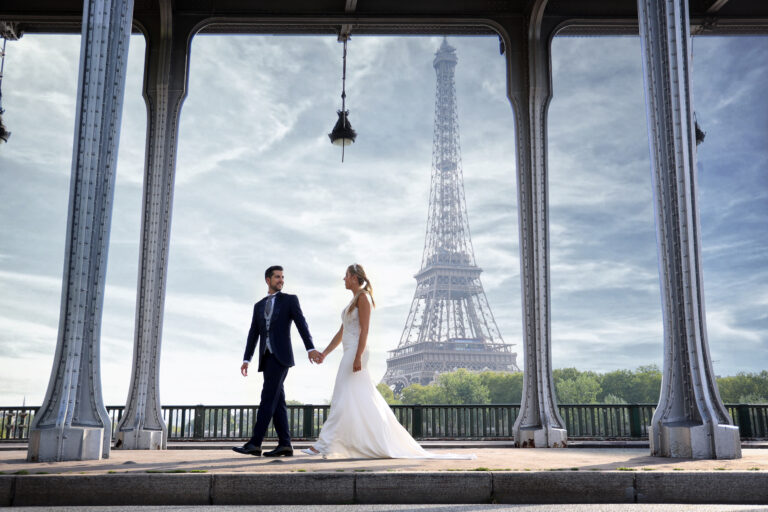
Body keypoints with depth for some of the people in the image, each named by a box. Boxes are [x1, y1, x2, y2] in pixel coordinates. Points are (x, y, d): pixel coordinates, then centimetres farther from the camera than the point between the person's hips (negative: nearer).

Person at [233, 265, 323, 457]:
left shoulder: (290, 299, 5)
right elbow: (253, 334, 17)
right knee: (277, 401, 3)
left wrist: (310, 349, -19)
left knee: (268, 397, -13)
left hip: (280, 355, -6)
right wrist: (246, 360, 8)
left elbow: (301, 324, -7)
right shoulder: (259, 306, 20)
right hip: (267, 357, 6)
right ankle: (285, 444, 2)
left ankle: (254, 443, -16)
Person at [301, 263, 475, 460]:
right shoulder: (354, 300, 21)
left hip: (356, 352, -10)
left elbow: (365, 329, -16)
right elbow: (341, 332, 23)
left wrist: (358, 357, -23)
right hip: (349, 353, 10)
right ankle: (385, 443, 9)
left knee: (342, 398, -10)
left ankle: (323, 444, -11)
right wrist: (324, 353, 21)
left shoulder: (363, 297, -7)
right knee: (365, 399, 7)